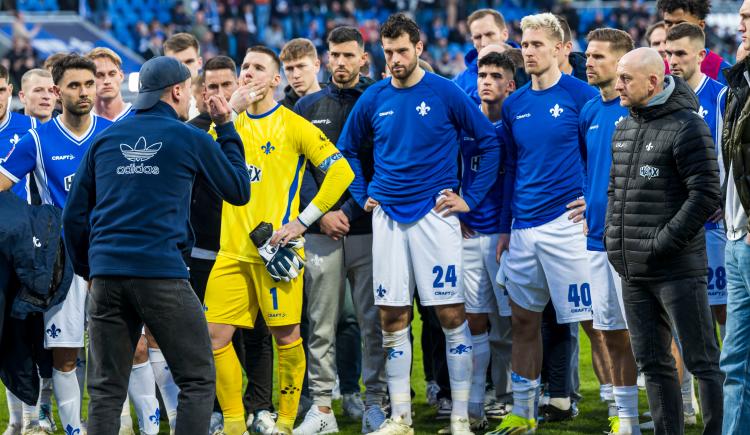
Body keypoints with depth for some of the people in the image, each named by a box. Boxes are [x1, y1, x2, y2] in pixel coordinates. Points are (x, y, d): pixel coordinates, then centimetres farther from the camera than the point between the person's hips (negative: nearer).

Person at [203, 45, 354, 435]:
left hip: (276, 251, -4)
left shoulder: (292, 125, -1)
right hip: (233, 252, 5)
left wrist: (303, 221, -9)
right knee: (215, 334, -1)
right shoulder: (229, 123, 14)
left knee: (286, 336, -1)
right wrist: (230, 112, -9)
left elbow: (342, 172, -6)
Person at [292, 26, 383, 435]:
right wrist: (321, 213, -6)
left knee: (373, 321, -1)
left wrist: (351, 210, -9)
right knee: (321, 324, 2)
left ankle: (375, 401, 4)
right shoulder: (308, 106, 11)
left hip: (367, 228, -2)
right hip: (320, 230, 2)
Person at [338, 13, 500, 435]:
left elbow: (491, 143, 1)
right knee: (392, 318, 4)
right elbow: (348, 149, 22)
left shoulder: (446, 93, -4)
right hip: (388, 217, 3)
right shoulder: (374, 99, 6)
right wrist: (363, 196, 11)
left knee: (452, 315, -4)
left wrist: (470, 198, -2)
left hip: (435, 214, -3)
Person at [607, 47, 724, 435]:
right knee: (652, 363, 11)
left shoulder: (687, 127, -10)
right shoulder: (623, 130, 14)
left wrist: (663, 243, -16)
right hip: (632, 272, 8)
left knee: (702, 360, -4)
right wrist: (612, 238, 10)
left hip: (677, 269, -8)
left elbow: (706, 196, -15)